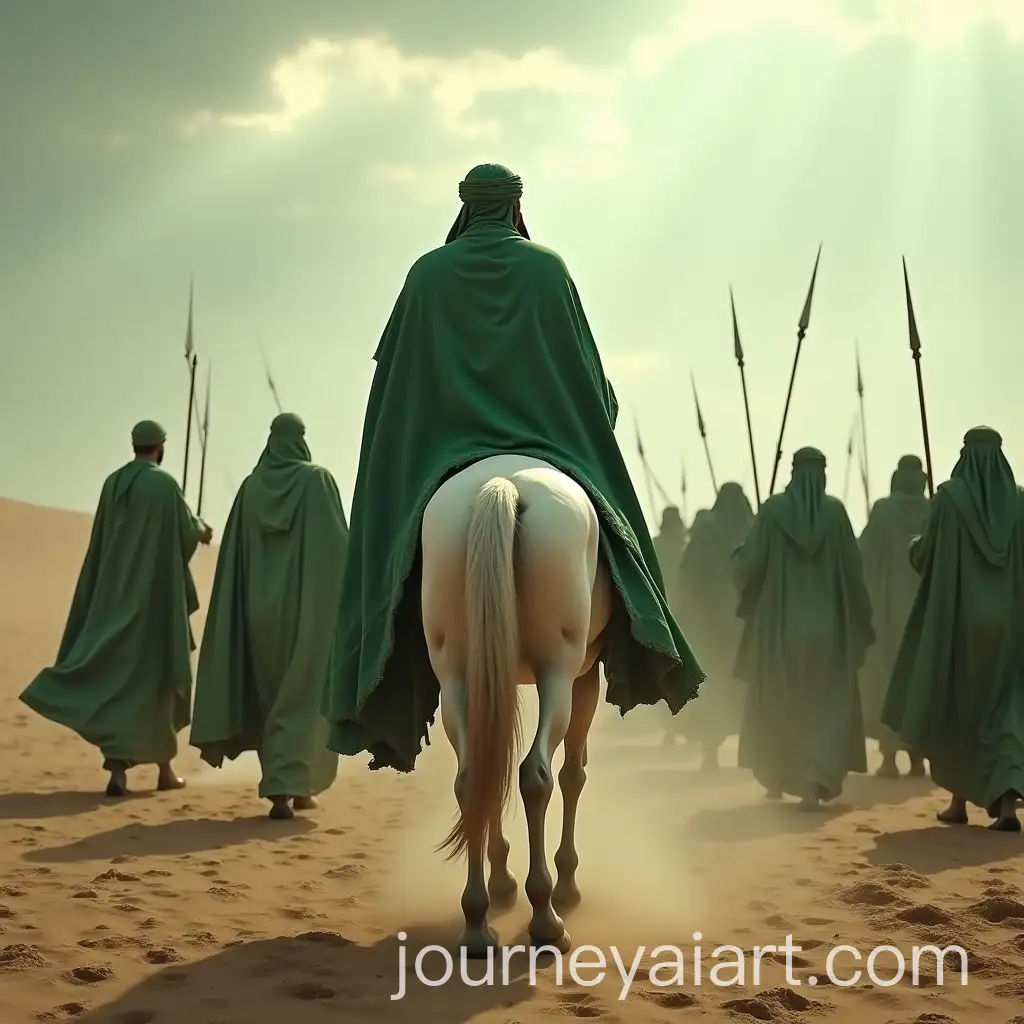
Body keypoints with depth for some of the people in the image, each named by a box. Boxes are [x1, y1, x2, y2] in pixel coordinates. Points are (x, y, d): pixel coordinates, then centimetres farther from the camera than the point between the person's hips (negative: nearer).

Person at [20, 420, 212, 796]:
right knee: (155, 676, 5)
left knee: (116, 675, 6)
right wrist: (202, 532, 18)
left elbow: (103, 541, 12)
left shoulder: (112, 483, 6)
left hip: (116, 594, 5)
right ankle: (164, 768, 12)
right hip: (155, 592, -5)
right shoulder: (164, 483, -10)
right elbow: (186, 533, -5)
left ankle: (118, 767, -5)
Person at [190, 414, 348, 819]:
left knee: (271, 695, 15)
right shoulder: (318, 480, -4)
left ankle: (288, 783, 19)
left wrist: (248, 608, 10)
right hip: (308, 605, -3)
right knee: (300, 695, -1)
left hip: (261, 608, 3)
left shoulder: (251, 486, 4)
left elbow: (233, 557, 4)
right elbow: (339, 545, -7)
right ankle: (286, 786, -12)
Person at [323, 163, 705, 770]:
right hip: (547, 442, -1)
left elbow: (394, 374, 8)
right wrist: (596, 419, 22)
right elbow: (589, 373, 4)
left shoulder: (429, 274, 4)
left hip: (442, 457, 1)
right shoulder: (547, 269, 1)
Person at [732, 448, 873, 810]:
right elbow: (852, 568, -3)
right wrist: (860, 618, 8)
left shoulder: (773, 508, -5)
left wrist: (737, 558, 17)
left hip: (779, 620, 0)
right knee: (827, 705, 5)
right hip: (825, 622, 0)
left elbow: (750, 562, -7)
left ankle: (775, 779, 28)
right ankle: (814, 780, -14)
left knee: (775, 701, 17)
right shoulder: (835, 510, -4)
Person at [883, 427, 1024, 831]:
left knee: (953, 707, 14)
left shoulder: (949, 496, -7)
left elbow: (925, 556, -5)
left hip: (955, 618, -2)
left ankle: (959, 801, 20)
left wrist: (915, 547, 17)